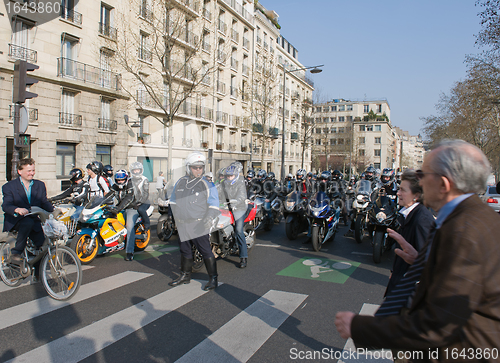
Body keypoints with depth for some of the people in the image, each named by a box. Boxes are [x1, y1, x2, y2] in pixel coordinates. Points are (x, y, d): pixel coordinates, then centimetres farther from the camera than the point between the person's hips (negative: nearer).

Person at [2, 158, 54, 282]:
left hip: (34, 221, 4)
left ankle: (37, 273, 9)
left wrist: (54, 210, -17)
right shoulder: (9, 186, -1)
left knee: (42, 243, -11)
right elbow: (6, 205, -15)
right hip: (15, 221, -4)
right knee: (28, 223, -37)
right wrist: (17, 209, -38)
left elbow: (44, 202, 4)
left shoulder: (40, 185, 10)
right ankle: (16, 253, -20)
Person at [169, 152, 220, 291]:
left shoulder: (207, 185, -5)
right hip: (182, 226, 6)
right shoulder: (180, 183, 10)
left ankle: (213, 278, 8)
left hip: (198, 226, -5)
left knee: (206, 252, -3)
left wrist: (209, 218, -24)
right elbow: (173, 201, 20)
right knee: (185, 251, 18)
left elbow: (214, 206, -7)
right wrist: (174, 216, 13)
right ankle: (185, 275, 34)